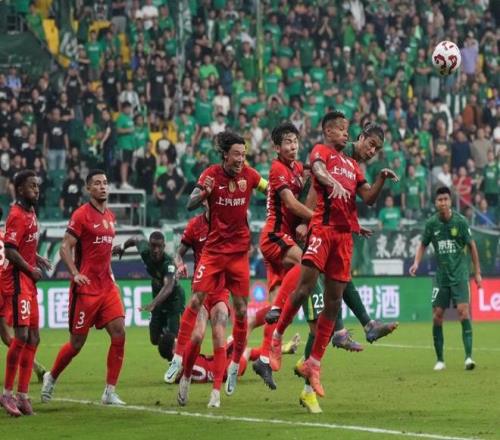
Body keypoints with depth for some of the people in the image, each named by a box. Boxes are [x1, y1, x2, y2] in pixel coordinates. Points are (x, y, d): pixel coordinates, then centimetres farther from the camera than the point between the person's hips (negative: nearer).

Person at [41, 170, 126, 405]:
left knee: (119, 333, -8)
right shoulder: (81, 215, -9)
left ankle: (110, 392, -4)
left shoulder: (110, 217, 13)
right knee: (77, 342, 0)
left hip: (107, 286, 6)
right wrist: (75, 274, -23)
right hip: (85, 287, -6)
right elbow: (65, 247, -11)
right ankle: (51, 377, 26)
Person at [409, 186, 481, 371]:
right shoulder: (431, 223, 0)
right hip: (441, 276, 3)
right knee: (437, 316, 0)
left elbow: (471, 246, 3)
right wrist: (416, 263, -3)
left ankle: (469, 356, -20)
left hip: (460, 274, -3)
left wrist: (477, 272, 4)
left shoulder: (460, 221, -7)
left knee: (463, 311, -17)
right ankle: (440, 360, 11)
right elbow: (423, 244, 14)